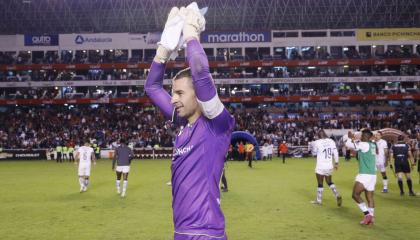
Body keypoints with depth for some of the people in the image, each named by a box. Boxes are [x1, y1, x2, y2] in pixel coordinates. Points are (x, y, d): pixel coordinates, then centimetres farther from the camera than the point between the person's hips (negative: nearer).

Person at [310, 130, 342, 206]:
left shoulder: (317, 142, -9)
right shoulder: (331, 141, 1)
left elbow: (314, 153, 5)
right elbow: (335, 152, 2)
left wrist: (313, 146, 20)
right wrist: (336, 163, 11)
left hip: (320, 167, -4)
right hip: (329, 166, 4)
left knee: (320, 184, 7)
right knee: (329, 182, 20)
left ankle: (319, 200, 16)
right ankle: (338, 196, 4)